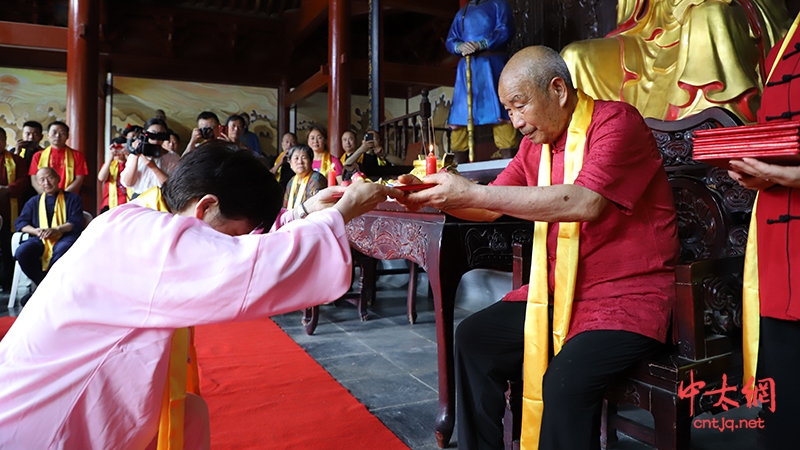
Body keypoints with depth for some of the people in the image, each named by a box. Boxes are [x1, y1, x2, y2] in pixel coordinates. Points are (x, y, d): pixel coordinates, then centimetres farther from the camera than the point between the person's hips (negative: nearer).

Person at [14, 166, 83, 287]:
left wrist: (56, 229, -16)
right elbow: (20, 222, 15)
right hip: (40, 239, 4)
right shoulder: (33, 202, 27)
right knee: (21, 252, -29)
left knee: (61, 251, -39)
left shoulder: (72, 198, 16)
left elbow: (76, 222, 2)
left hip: (65, 237, -3)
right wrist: (36, 231, -7)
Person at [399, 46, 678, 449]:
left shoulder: (616, 122, -12)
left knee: (566, 379, -29)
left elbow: (585, 202, -28)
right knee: (474, 339, 1)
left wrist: (473, 192, -29)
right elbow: (491, 209, 10)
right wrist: (432, 196, -9)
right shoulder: (536, 141, 10)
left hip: (629, 294, -7)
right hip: (557, 292, 7)